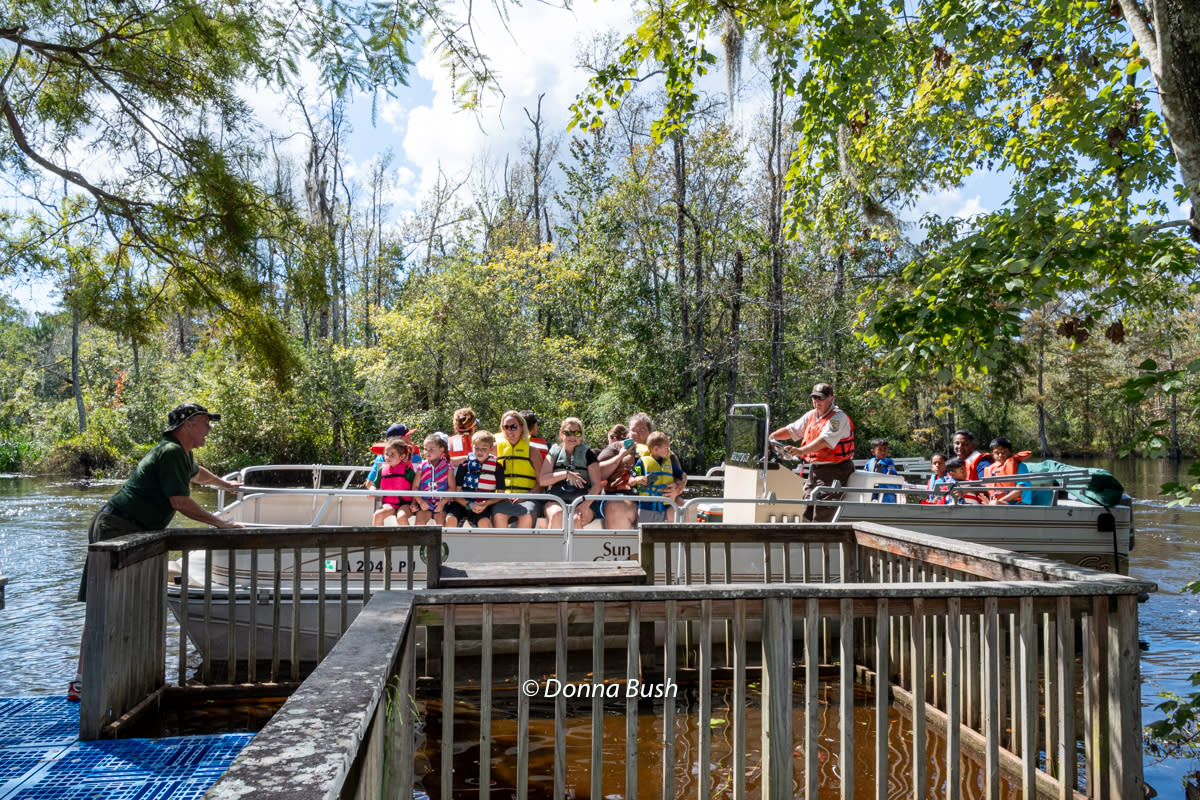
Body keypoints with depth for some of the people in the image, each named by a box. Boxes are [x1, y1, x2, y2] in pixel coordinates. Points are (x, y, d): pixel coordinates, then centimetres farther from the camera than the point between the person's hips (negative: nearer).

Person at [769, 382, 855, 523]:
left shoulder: (838, 417, -12)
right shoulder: (811, 416, 13)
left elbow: (825, 440, -27)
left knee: (822, 515, -13)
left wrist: (801, 451, -39)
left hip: (834, 470, -8)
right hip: (814, 468, 8)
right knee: (808, 511, 10)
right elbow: (792, 430, 17)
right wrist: (772, 436, -1)